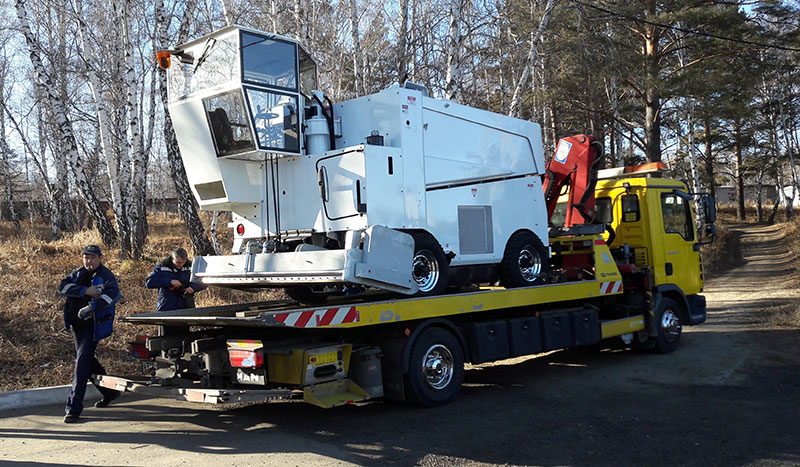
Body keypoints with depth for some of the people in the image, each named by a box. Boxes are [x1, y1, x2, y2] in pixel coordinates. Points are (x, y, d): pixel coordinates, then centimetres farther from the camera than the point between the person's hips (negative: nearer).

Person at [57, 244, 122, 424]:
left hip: (93, 326, -7)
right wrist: (85, 290, -19)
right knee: (86, 360, 17)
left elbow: (113, 293, -25)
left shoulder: (106, 276, -6)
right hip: (76, 325, 7)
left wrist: (92, 307, -38)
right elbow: (63, 287, -4)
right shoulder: (77, 273, 12)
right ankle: (109, 391, 35)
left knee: (82, 363, -12)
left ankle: (74, 407, -9)